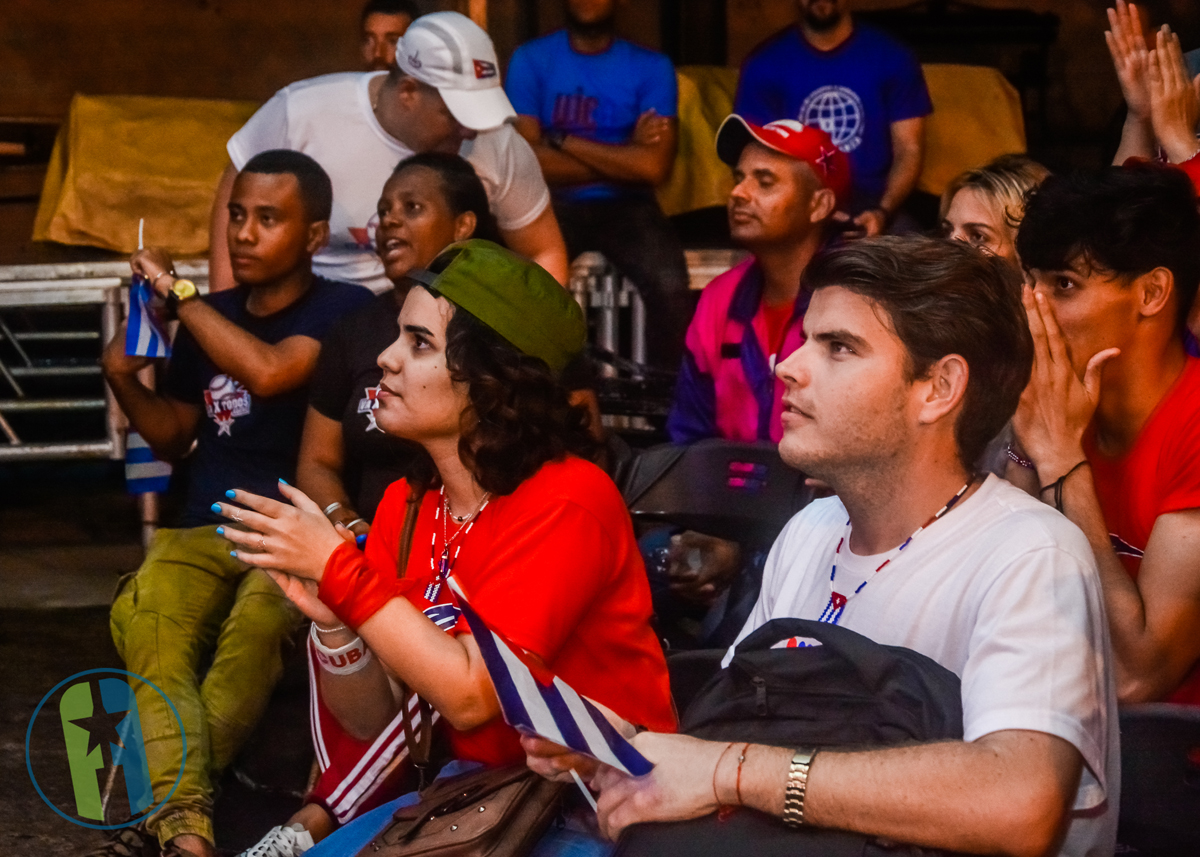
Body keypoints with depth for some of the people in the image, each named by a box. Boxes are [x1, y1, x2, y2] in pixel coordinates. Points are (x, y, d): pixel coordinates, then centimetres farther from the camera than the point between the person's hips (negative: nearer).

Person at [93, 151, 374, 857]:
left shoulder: (345, 312, -1)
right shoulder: (211, 317, 17)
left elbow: (268, 371, -21)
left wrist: (178, 289, -11)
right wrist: (125, 378, 8)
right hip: (206, 531, 4)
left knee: (258, 622, -39)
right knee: (143, 616, -31)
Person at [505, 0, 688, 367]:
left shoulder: (651, 67, 2)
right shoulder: (531, 60, 2)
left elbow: (654, 166, -11)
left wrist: (563, 140, -9)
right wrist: (623, 160, -7)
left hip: (627, 206, 0)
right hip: (555, 204, 0)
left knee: (670, 285, -29)